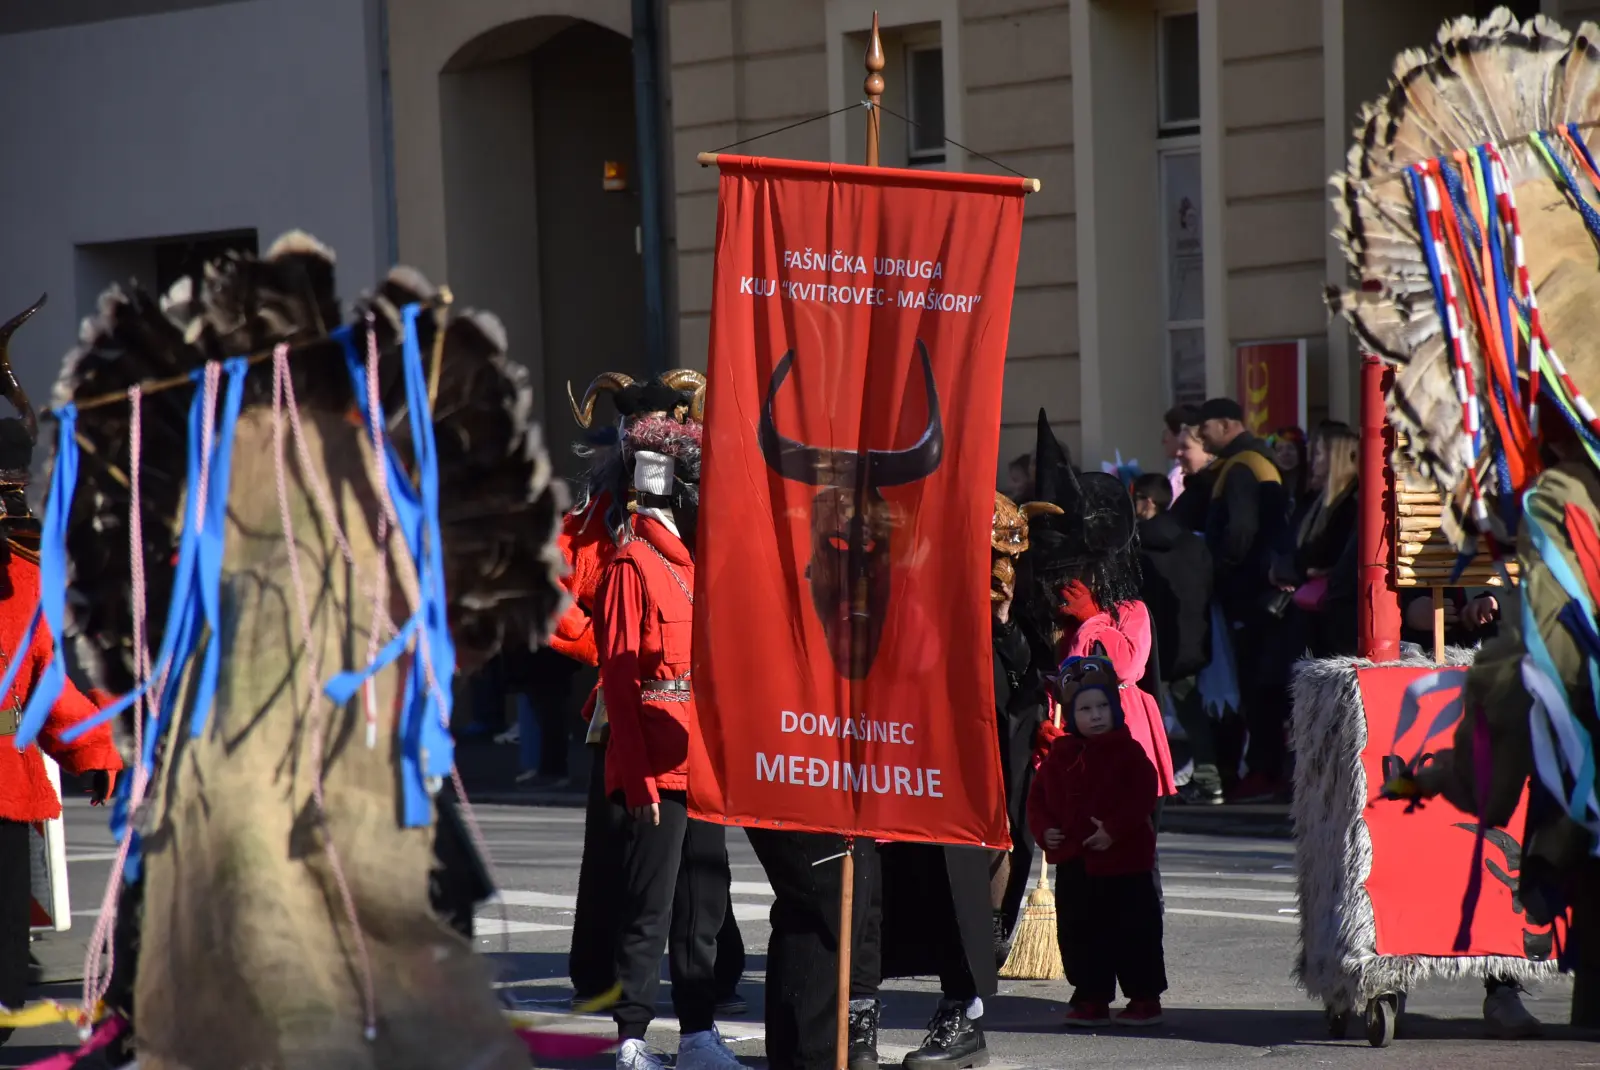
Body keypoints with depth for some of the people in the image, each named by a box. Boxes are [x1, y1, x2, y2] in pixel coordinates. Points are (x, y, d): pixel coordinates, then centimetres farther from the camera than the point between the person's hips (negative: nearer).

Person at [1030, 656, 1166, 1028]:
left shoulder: (1128, 752, -6)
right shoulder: (1061, 755, 8)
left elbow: (1143, 795, -15)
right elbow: (1039, 797, 12)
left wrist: (1114, 829, -23)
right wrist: (1044, 830, -5)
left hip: (1122, 861, -5)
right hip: (1072, 862, 5)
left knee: (1133, 930, 0)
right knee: (1079, 932, 9)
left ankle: (1145, 998, 10)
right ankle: (1092, 999, 18)